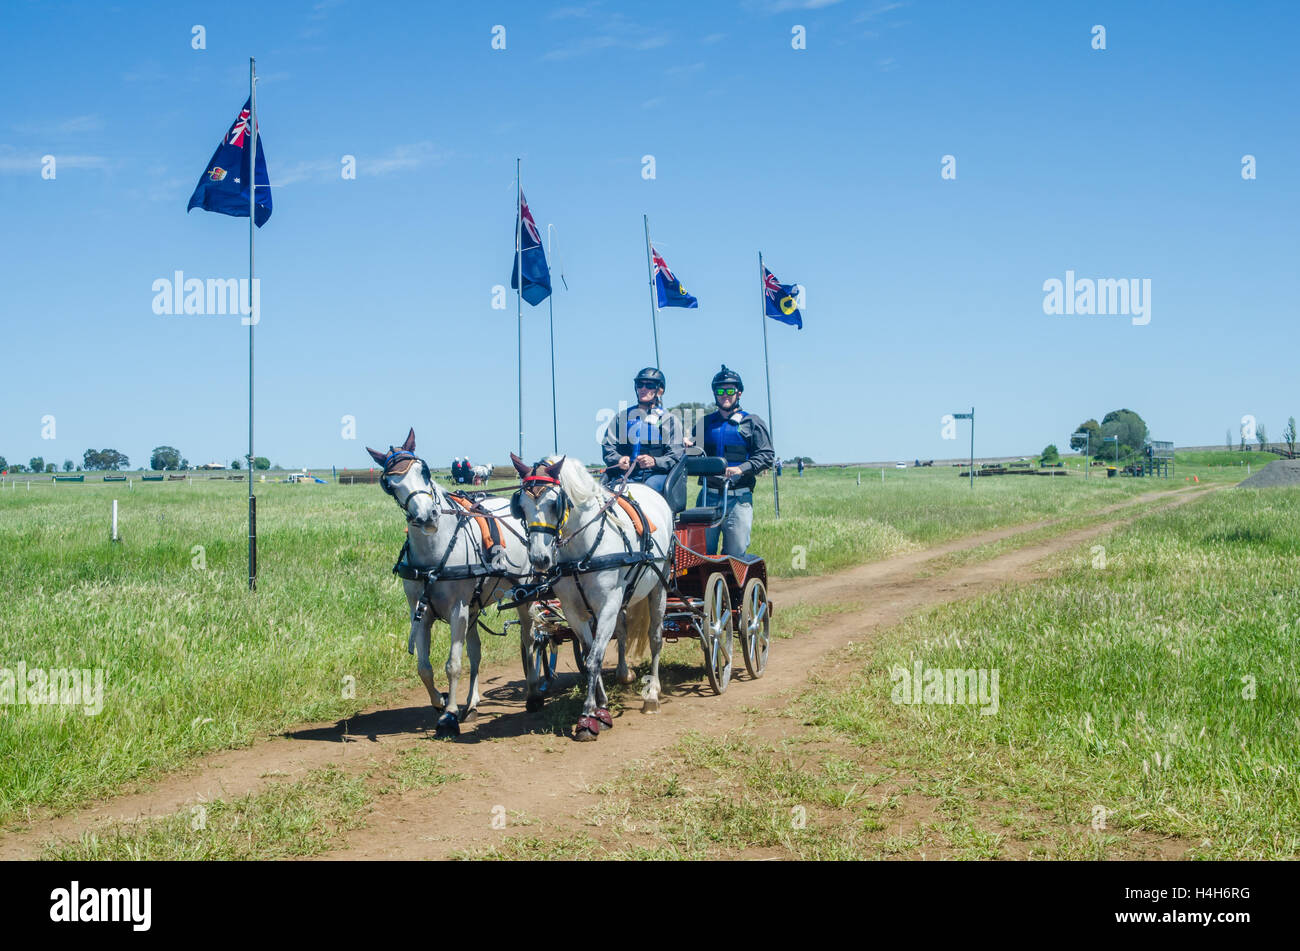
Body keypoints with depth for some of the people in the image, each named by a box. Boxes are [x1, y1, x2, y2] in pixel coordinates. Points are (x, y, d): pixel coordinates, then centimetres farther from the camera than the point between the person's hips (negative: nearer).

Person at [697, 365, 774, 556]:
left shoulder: (752, 423, 9)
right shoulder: (705, 423, 21)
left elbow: (767, 455, 1)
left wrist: (742, 469, -14)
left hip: (739, 497, -2)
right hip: (708, 495, 3)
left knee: (735, 553, -6)